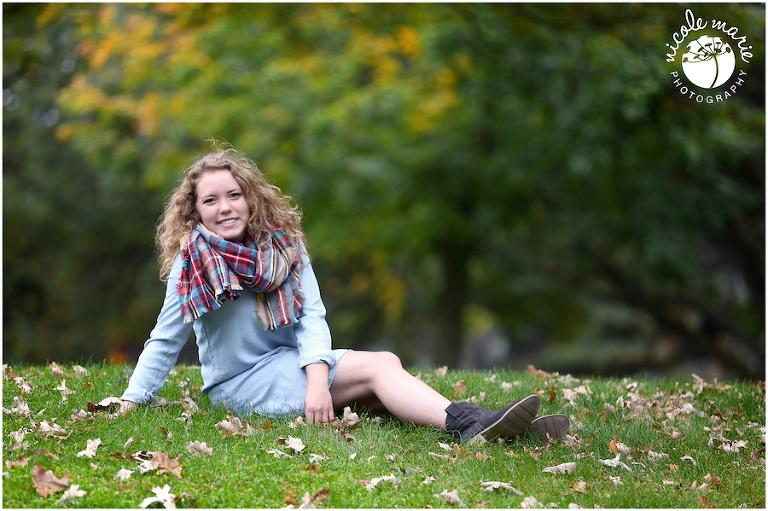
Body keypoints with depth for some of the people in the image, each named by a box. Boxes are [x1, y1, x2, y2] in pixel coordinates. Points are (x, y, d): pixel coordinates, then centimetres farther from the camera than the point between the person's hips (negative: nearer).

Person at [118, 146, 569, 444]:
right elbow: (165, 341, -3)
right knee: (378, 366, -24)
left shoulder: (283, 243, 2)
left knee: (388, 362, -22)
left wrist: (318, 378, -22)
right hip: (239, 382, -5)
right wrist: (128, 404, -9)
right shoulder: (192, 261, -8)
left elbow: (312, 316, -5)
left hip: (295, 361, 5)